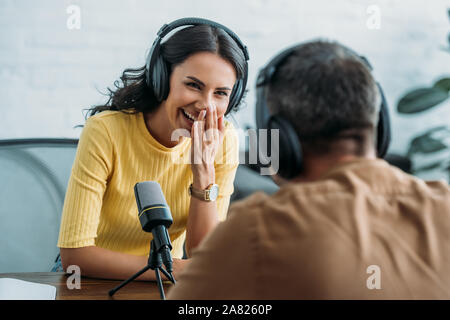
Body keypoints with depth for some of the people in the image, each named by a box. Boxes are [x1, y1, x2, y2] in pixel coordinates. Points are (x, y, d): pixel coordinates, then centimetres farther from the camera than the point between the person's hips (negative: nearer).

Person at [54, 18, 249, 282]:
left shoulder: (223, 142, -11)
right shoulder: (106, 131, -20)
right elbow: (74, 254, -23)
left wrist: (204, 171, -24)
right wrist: (177, 270, -28)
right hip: (92, 280, -2)